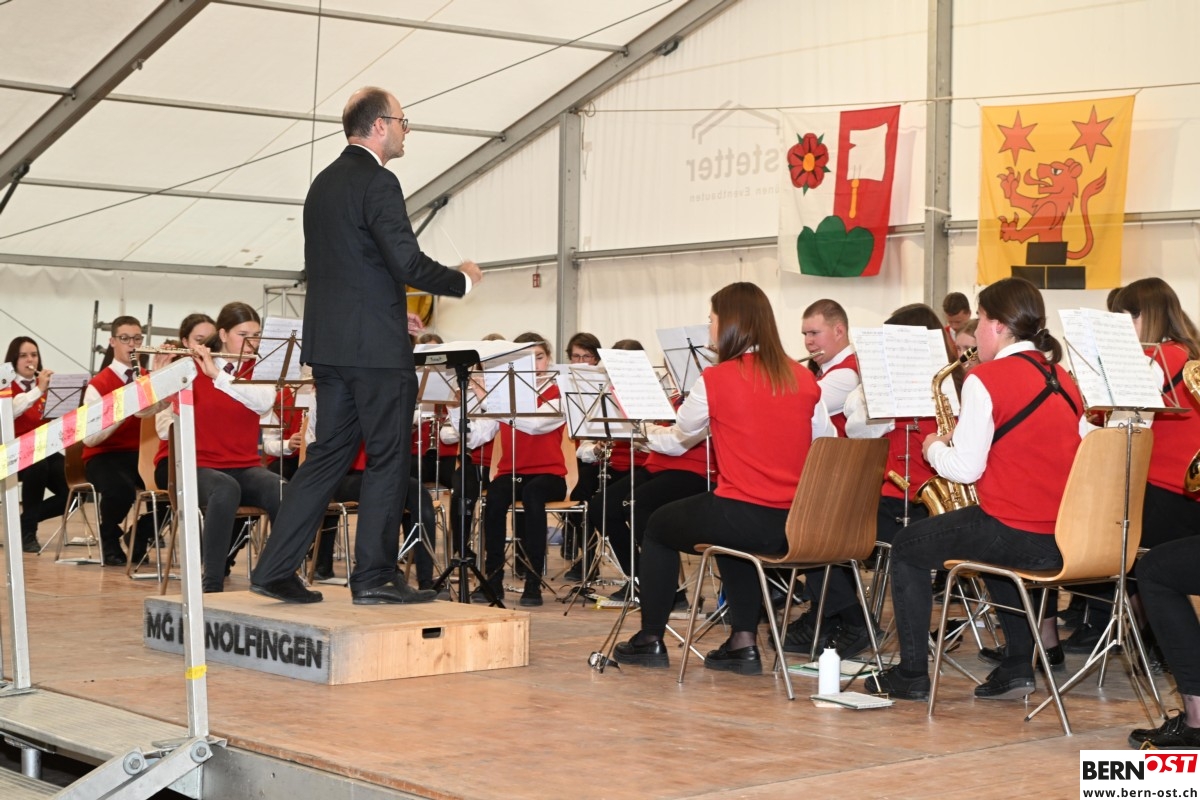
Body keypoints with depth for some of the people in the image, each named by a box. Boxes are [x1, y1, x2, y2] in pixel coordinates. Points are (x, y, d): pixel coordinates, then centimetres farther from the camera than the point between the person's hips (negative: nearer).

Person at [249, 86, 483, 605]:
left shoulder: (323, 184, 16)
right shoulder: (378, 183, -12)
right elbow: (408, 263, -20)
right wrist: (462, 280, -3)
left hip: (328, 342, 9)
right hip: (376, 347, -9)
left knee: (329, 454, 12)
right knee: (387, 460, 1)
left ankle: (274, 571, 9)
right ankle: (374, 577, 4)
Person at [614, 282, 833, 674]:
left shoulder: (716, 379, -8)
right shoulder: (803, 379, 4)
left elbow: (679, 435, 10)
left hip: (744, 519, -5)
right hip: (799, 526, 5)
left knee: (659, 525, 23)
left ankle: (651, 639, 29)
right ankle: (743, 643, 28)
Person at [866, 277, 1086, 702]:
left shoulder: (986, 378, -12)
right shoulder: (1061, 377, 10)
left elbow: (965, 467, -16)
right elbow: (1084, 453, 13)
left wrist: (934, 448, 6)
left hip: (1014, 534, -7)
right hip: (1070, 537, 8)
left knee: (907, 547, 15)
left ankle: (912, 675, 17)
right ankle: (1017, 667, 29)